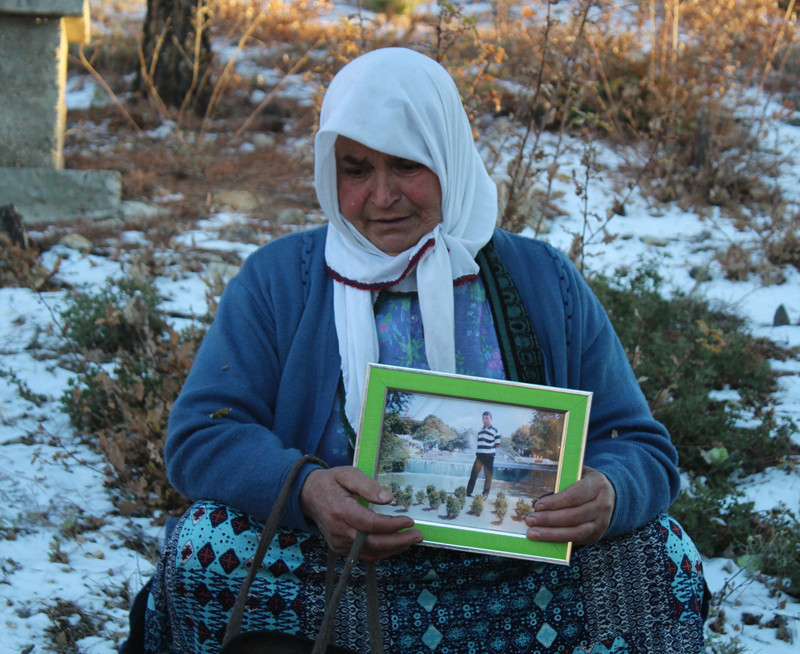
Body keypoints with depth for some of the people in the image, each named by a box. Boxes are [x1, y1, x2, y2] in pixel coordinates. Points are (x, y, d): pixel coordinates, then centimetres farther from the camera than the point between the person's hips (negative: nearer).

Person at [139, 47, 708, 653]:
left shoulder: (546, 284, 7)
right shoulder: (277, 280, 5)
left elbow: (643, 449, 4)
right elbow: (198, 436, -4)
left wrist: (608, 494, -23)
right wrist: (306, 490, -27)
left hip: (522, 587, 1)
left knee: (665, 552, -23)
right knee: (204, 546, -27)